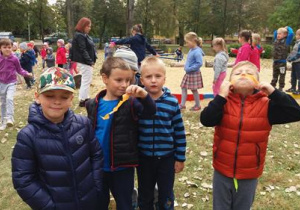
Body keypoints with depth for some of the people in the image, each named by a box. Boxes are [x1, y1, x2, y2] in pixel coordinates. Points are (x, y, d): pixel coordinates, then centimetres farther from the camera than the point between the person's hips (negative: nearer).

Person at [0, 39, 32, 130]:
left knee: (9, 99, -25)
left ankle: (9, 118, -22)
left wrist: (26, 74, -13)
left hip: (11, 82, -3)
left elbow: (19, 70, 1)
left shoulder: (14, 59, -10)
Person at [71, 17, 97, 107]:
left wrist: (91, 61, 10)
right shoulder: (79, 36, -14)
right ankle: (82, 100, 0)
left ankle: (86, 98, 26)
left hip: (86, 62, 10)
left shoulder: (84, 35, 17)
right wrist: (90, 61, -20)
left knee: (87, 81, 16)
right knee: (86, 81, -6)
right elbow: (82, 50, -20)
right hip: (84, 62, -10)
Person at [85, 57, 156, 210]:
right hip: (98, 166, 3)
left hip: (123, 166, -3)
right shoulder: (94, 105, -2)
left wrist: (144, 95, -47)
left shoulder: (130, 103, -11)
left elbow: (151, 111, -28)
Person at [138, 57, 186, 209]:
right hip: (144, 157, 1)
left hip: (167, 157, 0)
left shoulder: (172, 102, -10)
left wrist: (180, 158, 0)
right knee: (145, 195, 20)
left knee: (166, 195, 17)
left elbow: (179, 132, -3)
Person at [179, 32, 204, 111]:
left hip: (194, 74, -9)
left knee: (194, 90, 4)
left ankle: (198, 105, 20)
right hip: (188, 73, 9)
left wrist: (189, 69, -23)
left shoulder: (197, 51, -21)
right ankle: (182, 104, 19)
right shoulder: (191, 50, 6)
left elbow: (199, 63, -26)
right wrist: (186, 67, 6)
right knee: (183, 88, 10)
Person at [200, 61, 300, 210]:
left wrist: (273, 92, -23)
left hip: (249, 175, 0)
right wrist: (221, 96, -28)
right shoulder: (224, 102, -10)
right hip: (222, 171, 0)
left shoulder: (265, 105, -9)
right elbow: (206, 120, -24)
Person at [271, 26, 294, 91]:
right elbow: (275, 32, 23)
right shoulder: (276, 40, 8)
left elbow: (291, 34, -18)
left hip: (282, 62, -5)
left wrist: (288, 28, -2)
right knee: (274, 76, 15)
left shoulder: (286, 41, -7)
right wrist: (281, 29, 13)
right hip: (275, 62, 5)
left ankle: (281, 89, 12)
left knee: (282, 77, 4)